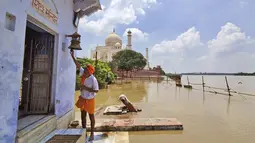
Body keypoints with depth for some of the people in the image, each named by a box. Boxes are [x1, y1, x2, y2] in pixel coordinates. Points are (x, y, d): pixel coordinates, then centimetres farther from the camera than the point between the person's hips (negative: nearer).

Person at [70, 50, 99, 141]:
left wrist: (86, 88, -24)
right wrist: (73, 56, 1)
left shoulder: (93, 79, -23)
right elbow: (78, 66, 2)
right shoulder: (83, 74, -6)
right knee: (83, 116, 15)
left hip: (90, 100, -6)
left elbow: (96, 90, -22)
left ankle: (92, 134, 25)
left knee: (91, 116, 9)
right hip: (82, 98, 7)